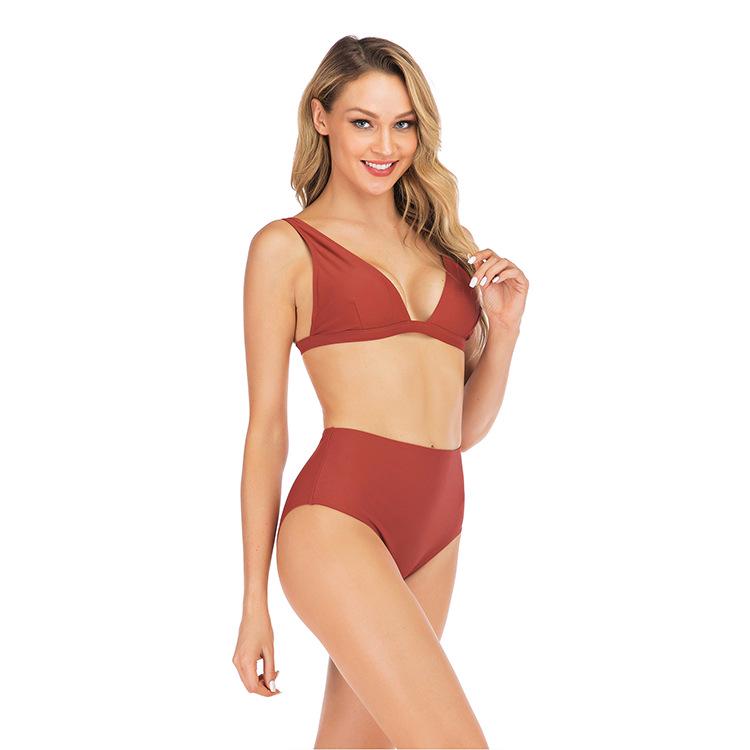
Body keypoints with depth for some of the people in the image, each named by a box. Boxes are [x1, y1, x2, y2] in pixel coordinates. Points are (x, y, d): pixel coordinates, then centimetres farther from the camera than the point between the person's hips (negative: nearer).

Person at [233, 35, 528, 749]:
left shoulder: (444, 242, 19)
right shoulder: (287, 247, 4)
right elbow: (266, 429, 2)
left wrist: (504, 328, 2)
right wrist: (254, 603, 2)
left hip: (436, 530, 6)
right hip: (338, 518, -6)